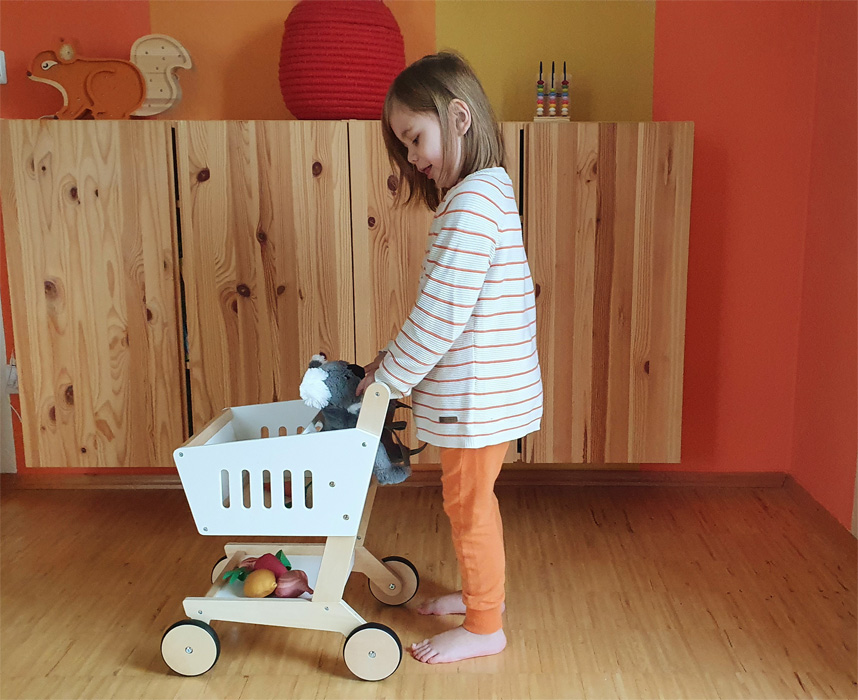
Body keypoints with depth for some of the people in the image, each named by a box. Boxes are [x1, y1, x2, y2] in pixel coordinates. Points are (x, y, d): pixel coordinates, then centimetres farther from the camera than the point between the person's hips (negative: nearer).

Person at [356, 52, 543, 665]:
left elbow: (442, 313, -25)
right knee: (472, 499, 22)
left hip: (477, 392, -10)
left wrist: (389, 377, -14)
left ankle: (485, 628, 22)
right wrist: (396, 359, 10)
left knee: (468, 503, 5)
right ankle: (482, 592, 41)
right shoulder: (487, 190, 11)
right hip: (485, 385, 10)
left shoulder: (472, 202, -22)